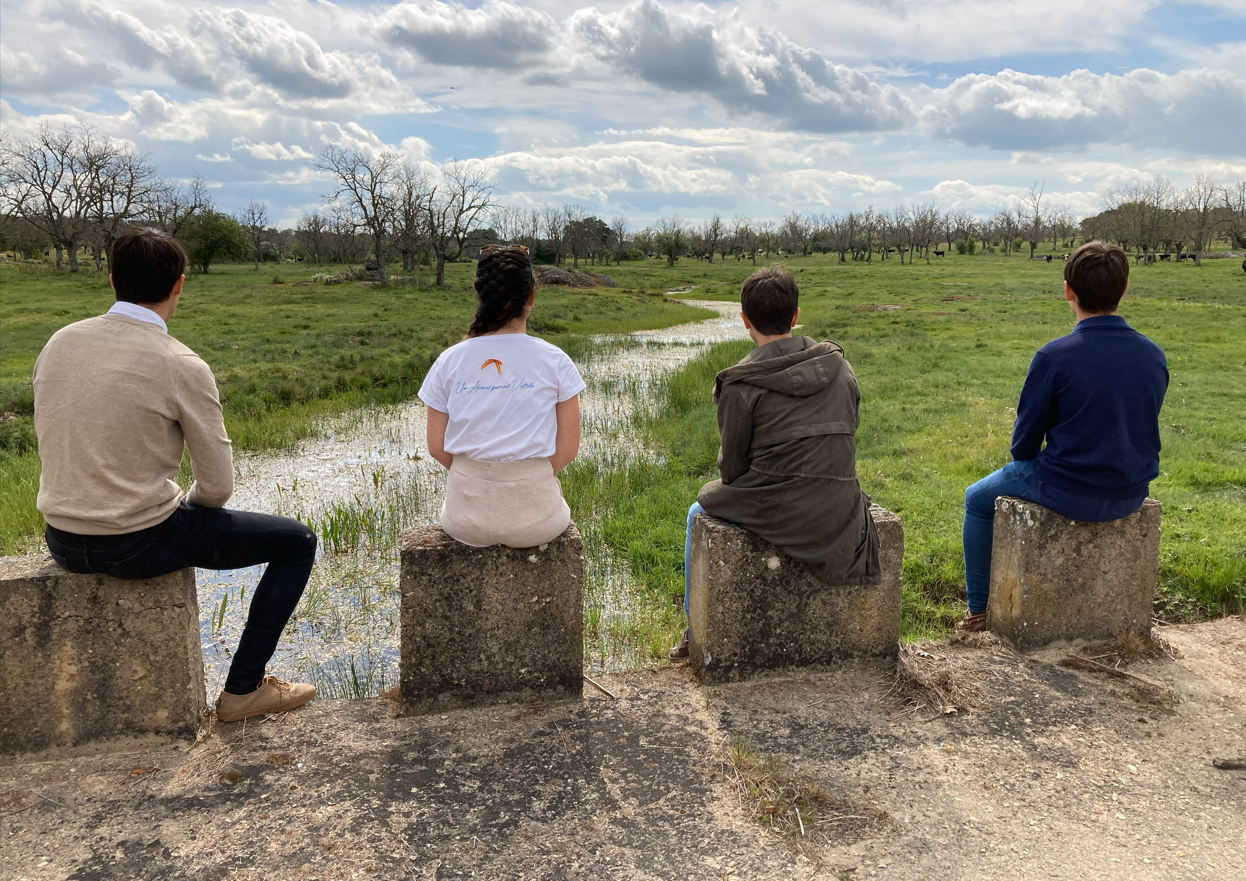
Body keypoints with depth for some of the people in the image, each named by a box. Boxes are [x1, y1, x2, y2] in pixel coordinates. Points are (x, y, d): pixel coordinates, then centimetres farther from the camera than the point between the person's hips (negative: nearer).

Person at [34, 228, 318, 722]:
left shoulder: (58, 343, 1)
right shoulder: (183, 367, -17)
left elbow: (56, 445, 12)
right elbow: (217, 488, -12)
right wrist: (186, 504, 10)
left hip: (62, 542, 7)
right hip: (138, 544, -7)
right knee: (298, 542, 7)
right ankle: (243, 689, 12)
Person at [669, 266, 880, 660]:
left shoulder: (740, 384, -14)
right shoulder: (839, 366, 2)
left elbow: (731, 466, -6)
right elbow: (847, 436, 10)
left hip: (777, 513, -5)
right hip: (841, 513, 6)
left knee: (700, 512, 25)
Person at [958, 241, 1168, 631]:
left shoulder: (1054, 357, -22)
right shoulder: (1154, 356, -4)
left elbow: (1025, 441, -12)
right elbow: (1139, 430, 8)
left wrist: (1024, 461, 10)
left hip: (1070, 494, -6)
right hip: (1132, 495, 6)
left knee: (978, 500, 21)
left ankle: (978, 610, 29)